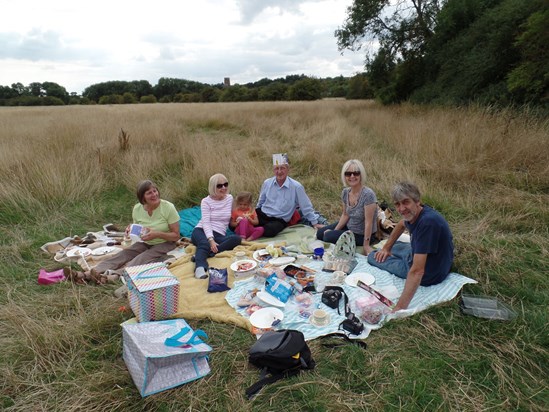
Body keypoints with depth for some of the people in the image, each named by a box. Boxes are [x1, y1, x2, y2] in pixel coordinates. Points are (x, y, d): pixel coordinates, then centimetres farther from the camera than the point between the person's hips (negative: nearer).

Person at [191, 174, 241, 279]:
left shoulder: (230, 198, 11)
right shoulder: (206, 201, 0)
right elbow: (205, 223, -12)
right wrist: (211, 240, -27)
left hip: (219, 235, 3)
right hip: (202, 231, -3)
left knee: (237, 238, -29)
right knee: (205, 244, -38)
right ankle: (200, 268, -62)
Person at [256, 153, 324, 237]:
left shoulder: (296, 187, -9)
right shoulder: (267, 183, 3)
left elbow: (306, 207, -1)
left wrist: (315, 223, 4)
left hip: (279, 220, -2)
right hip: (262, 215, 3)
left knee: (269, 230, -35)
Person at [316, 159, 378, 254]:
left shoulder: (368, 194, -30)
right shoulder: (345, 192, -8)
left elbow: (368, 222, -27)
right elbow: (345, 215, 5)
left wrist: (366, 246, -24)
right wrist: (334, 231, -2)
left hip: (361, 235, -7)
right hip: (348, 227, 7)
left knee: (327, 237, -14)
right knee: (320, 233, 8)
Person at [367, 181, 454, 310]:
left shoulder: (427, 222, -37)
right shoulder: (413, 213, -10)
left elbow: (417, 271, -40)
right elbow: (401, 224, 18)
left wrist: (400, 308, -40)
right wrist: (386, 248, 19)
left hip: (428, 275, -8)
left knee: (372, 257, 8)